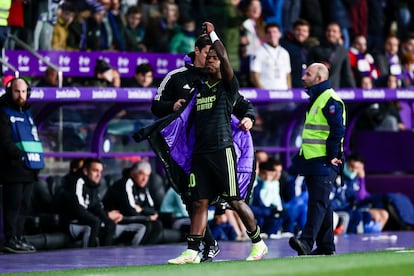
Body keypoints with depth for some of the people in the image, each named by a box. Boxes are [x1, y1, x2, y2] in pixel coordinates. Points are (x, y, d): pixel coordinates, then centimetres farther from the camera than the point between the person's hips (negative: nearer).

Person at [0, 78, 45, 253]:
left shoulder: (27, 113, 21)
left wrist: (38, 161, 12)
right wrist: (20, 156, -19)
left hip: (30, 170, 8)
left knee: (23, 206, 9)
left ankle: (19, 238, 14)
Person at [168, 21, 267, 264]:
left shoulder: (228, 87, 2)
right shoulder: (199, 89, 19)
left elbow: (224, 58, -13)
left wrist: (212, 34, -5)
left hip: (223, 149, -5)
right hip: (200, 152, 5)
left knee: (235, 201, -3)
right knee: (199, 203, 1)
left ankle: (259, 243, 10)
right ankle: (192, 251, -3)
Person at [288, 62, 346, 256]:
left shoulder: (330, 100, -11)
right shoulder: (315, 99, 21)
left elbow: (338, 130, -19)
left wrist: (331, 156, -19)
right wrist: (302, 157, 22)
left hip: (324, 162, -10)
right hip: (312, 161, 10)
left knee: (318, 202, -16)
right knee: (321, 203, 12)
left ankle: (307, 241, -27)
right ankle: (325, 246, 17)